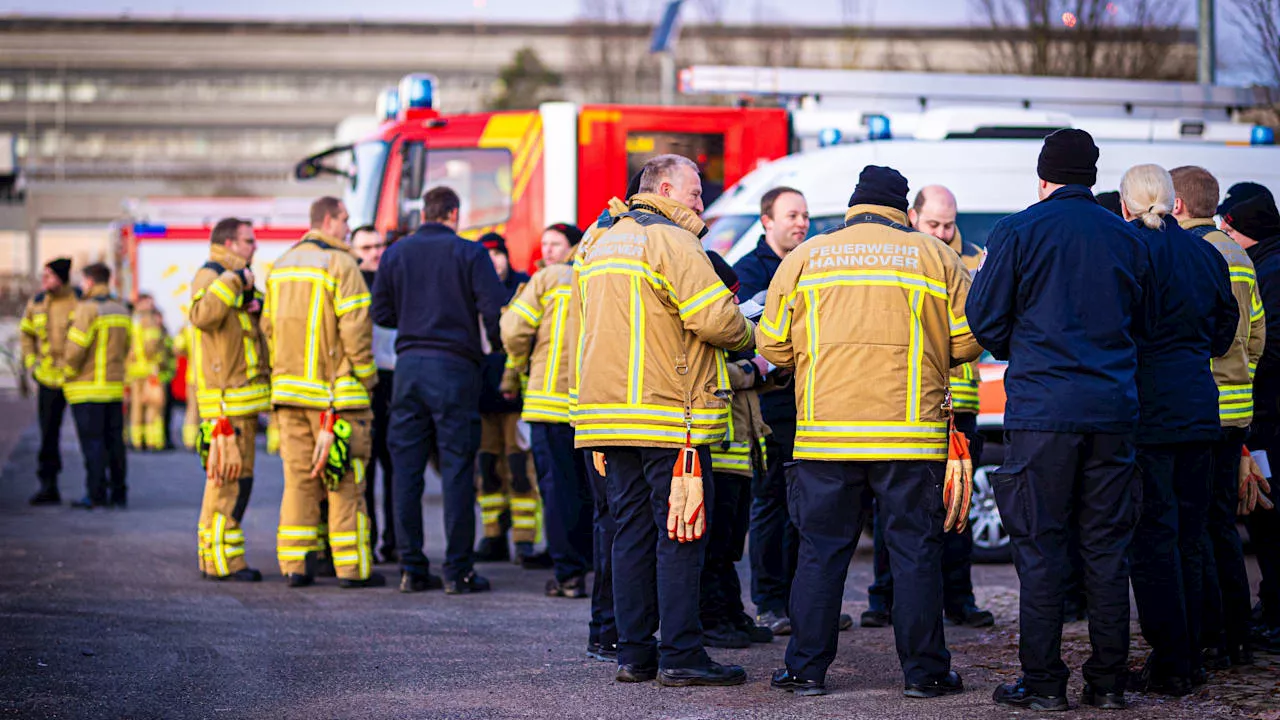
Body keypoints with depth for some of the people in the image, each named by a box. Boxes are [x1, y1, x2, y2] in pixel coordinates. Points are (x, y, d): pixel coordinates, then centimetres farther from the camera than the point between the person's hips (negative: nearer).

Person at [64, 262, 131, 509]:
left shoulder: (88, 309, -13)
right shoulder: (121, 310, 11)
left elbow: (76, 348, -18)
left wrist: (70, 372, -3)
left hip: (87, 389, -7)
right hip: (115, 386, 7)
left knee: (92, 442, -5)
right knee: (114, 440, 10)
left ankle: (96, 494, -6)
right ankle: (118, 493, 12)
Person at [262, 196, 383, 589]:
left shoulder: (280, 266, 14)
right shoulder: (340, 264, -10)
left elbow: (268, 326, 16)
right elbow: (355, 329, -15)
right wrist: (365, 376, -5)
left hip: (289, 389, 7)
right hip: (335, 391, -7)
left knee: (298, 476, 9)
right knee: (345, 481, -1)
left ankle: (294, 564, 6)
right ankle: (352, 567, 1)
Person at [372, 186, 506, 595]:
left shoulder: (396, 253, 8)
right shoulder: (469, 254, -3)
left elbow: (381, 314, 11)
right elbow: (495, 310, -9)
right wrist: (496, 346, 10)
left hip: (409, 363, 3)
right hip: (454, 365, -3)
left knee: (406, 468, 7)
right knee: (457, 469, -1)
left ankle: (411, 569, 7)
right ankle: (457, 571, -2)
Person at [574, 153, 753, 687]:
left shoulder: (599, 245, 18)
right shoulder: (671, 242, -10)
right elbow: (715, 319, -18)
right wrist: (746, 336, 2)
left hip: (610, 414, 8)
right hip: (669, 413, -8)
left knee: (632, 532, 10)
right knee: (681, 533, -4)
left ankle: (634, 652, 11)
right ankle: (680, 656, -5)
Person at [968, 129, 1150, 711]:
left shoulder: (1018, 231, -3)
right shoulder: (1127, 238, 9)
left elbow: (985, 323, -1)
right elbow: (1139, 324, 17)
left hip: (1042, 408, -4)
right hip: (1113, 410, 4)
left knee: (1040, 547, 1)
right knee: (1107, 546, 8)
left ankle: (1043, 681, 1)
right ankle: (1108, 680, 10)